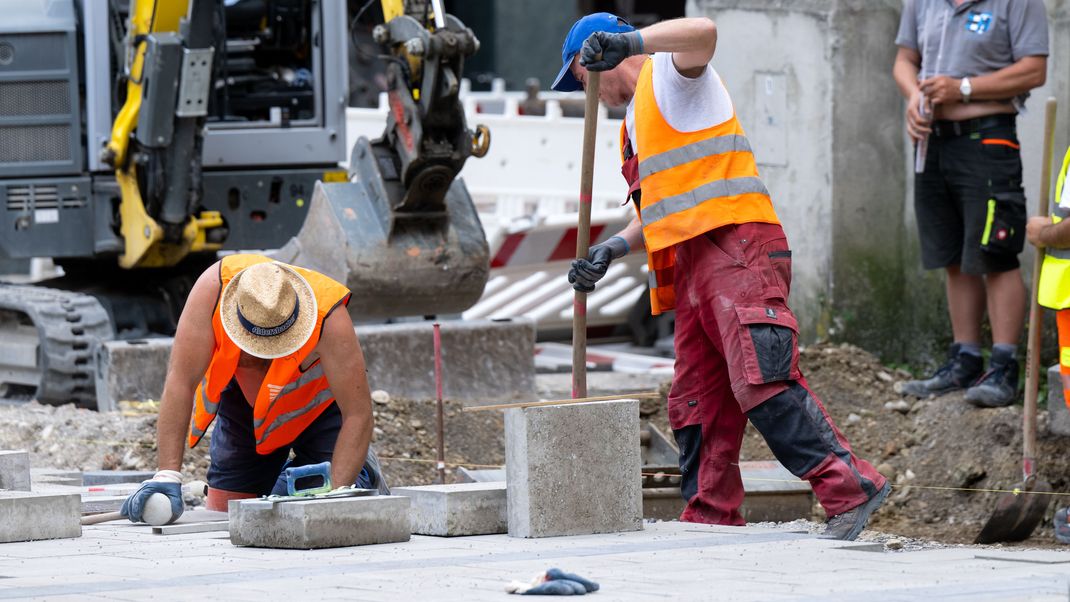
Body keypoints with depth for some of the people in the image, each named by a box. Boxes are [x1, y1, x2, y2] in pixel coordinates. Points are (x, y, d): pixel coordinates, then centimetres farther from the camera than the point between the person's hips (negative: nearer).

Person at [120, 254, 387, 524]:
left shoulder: (329, 316, -38)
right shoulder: (214, 286, -36)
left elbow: (358, 414, -34)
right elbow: (181, 381, -33)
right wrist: (168, 476, -38)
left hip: (317, 406, -2)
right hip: (243, 398, 2)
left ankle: (361, 475, 18)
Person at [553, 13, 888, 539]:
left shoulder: (668, 74, 4)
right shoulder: (636, 120, 31)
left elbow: (702, 33, -20)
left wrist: (630, 42, -32)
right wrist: (615, 248, 12)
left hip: (736, 246, -10)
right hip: (693, 268, 10)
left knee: (762, 381, -22)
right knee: (696, 403, 7)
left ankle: (849, 489, -27)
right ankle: (709, 524, 10)